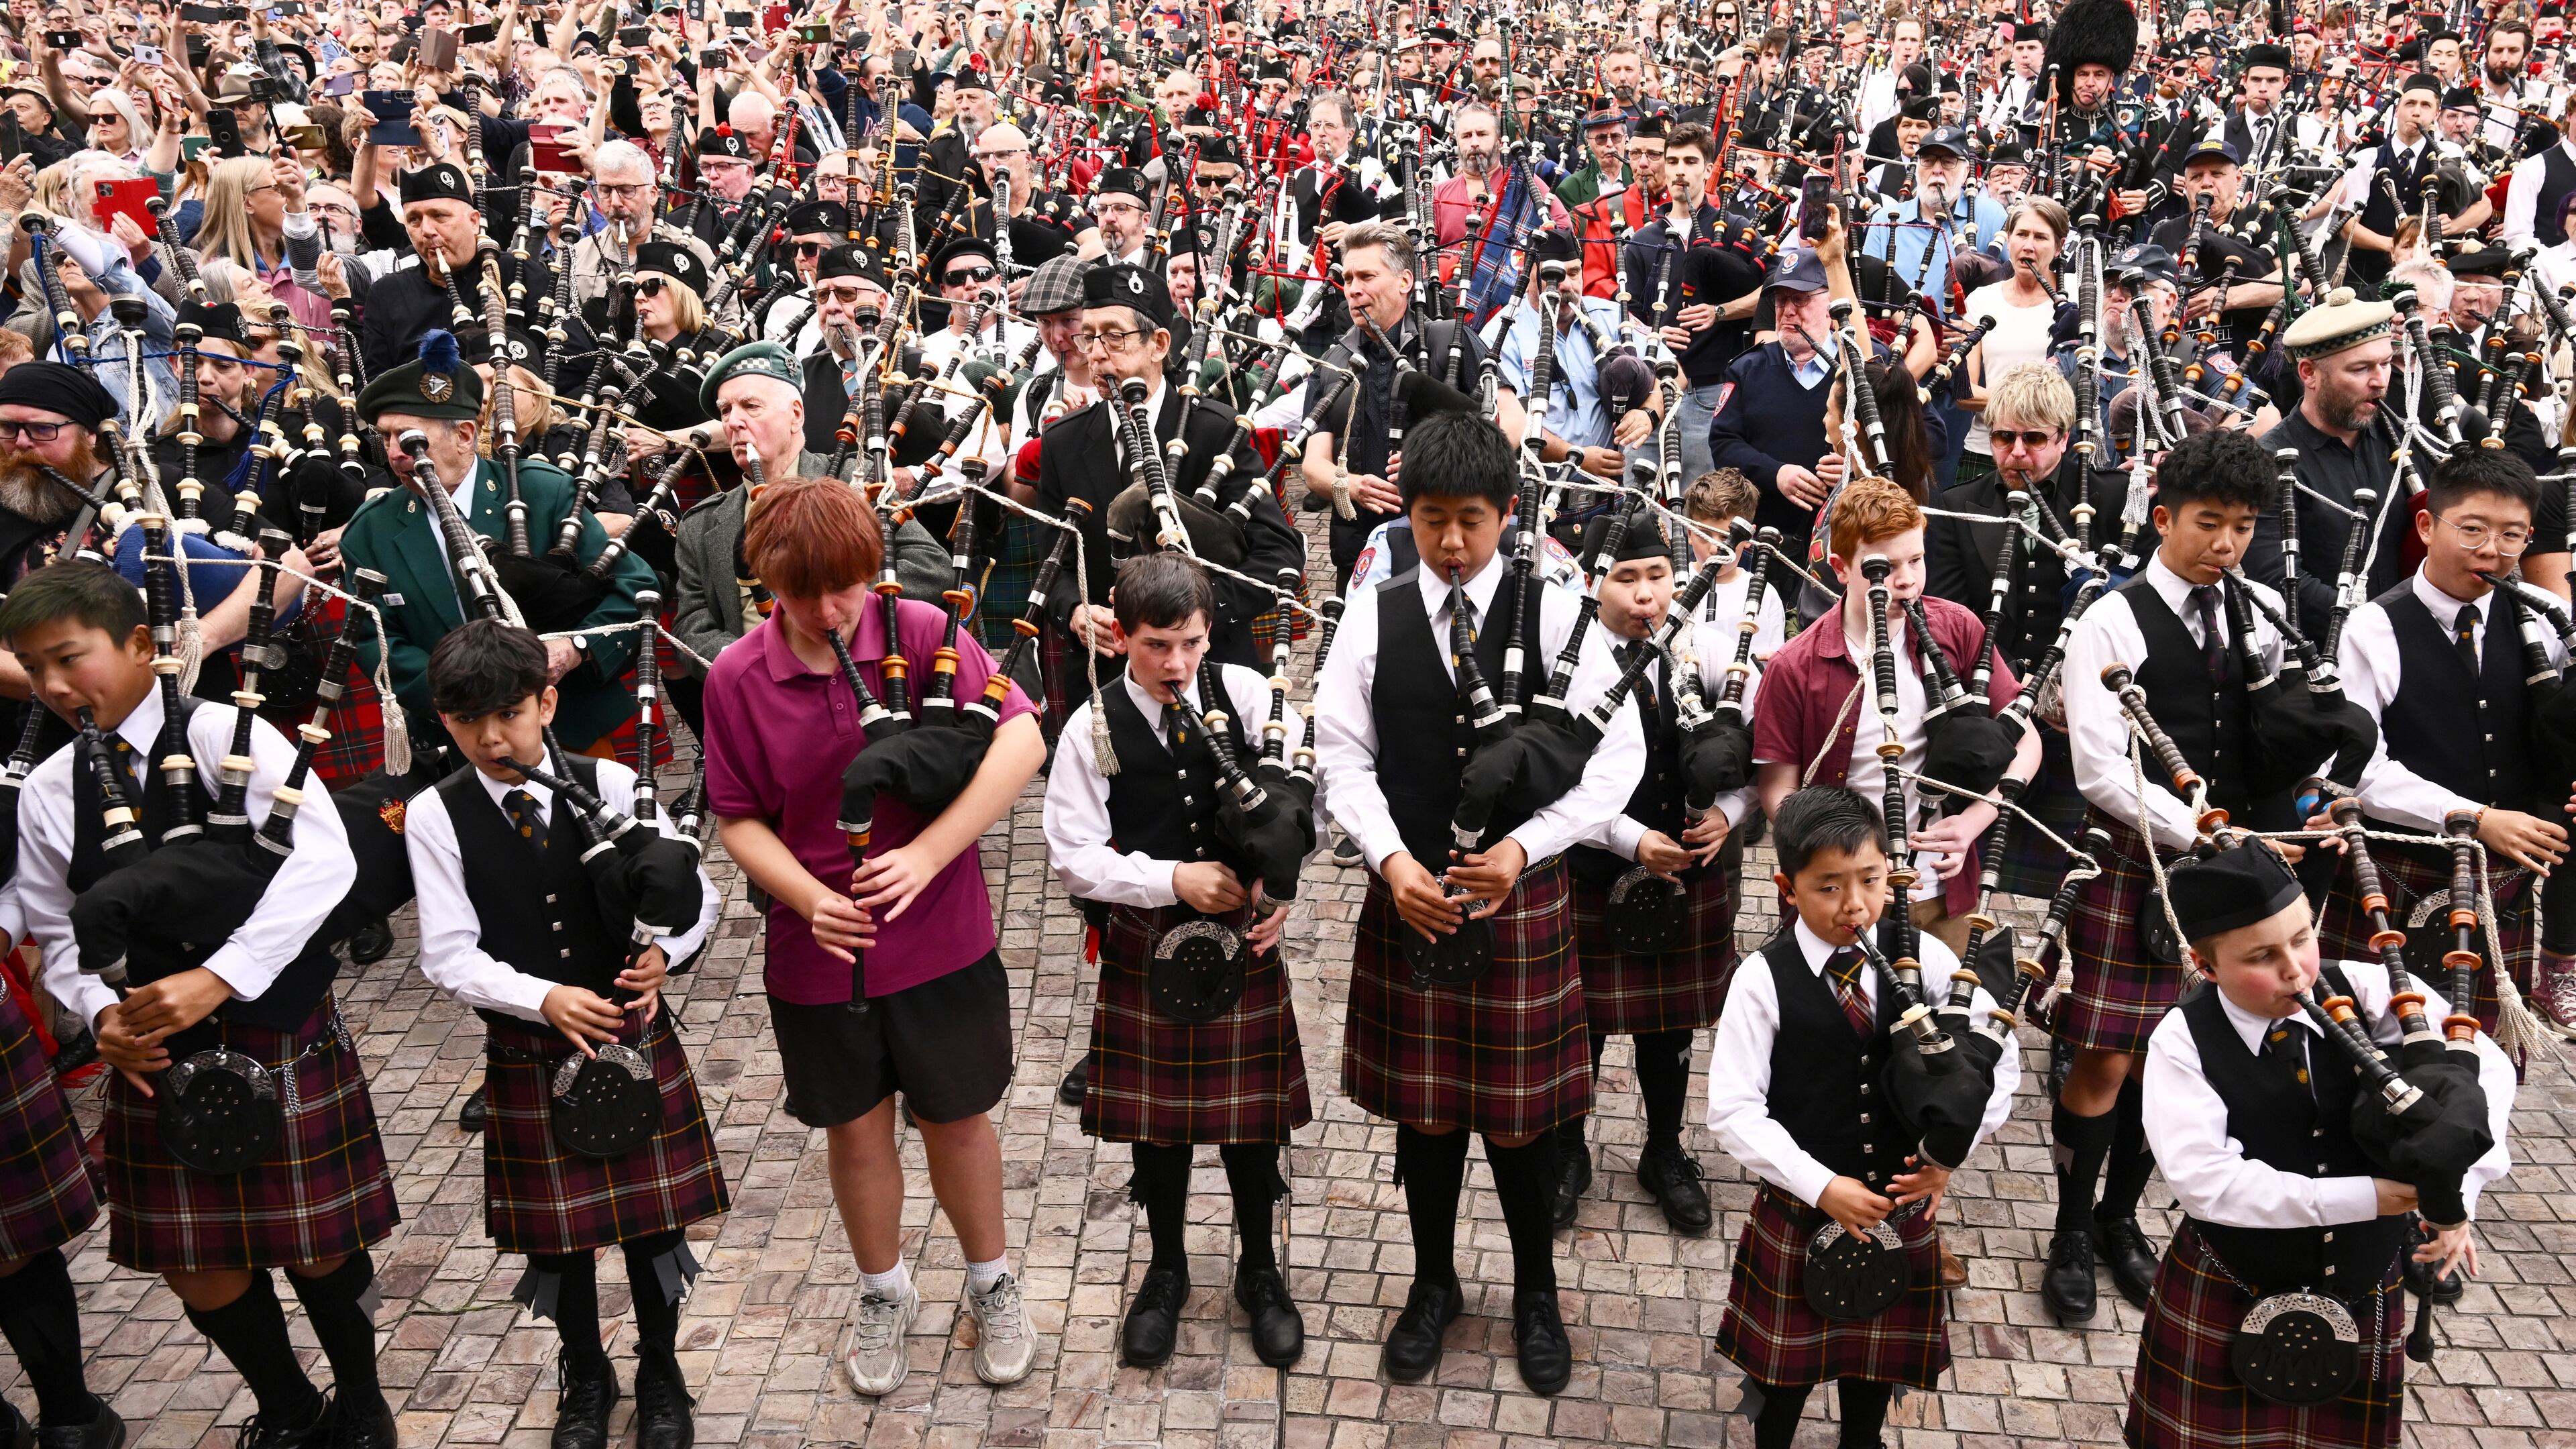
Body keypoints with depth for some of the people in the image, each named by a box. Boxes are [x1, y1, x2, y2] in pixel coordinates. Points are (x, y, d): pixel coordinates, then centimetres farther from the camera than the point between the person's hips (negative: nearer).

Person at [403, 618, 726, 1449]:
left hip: (637, 1039, 0)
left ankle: (661, 1372, 35)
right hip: (528, 1059, 0)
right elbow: (450, 956, -12)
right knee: (556, 1229, 15)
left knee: (654, 1213, 12)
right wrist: (546, 998, -26)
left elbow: (696, 897, -3)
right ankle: (585, 1380, 39)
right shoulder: (435, 817, -8)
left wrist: (663, 953, -22)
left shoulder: (610, 785, -7)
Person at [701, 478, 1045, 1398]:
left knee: (955, 1114, 15)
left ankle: (991, 1283, 39)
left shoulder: (923, 633, -13)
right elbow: (738, 820, -1)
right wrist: (811, 899, -19)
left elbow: (1022, 741, -20)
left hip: (940, 938, -1)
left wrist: (926, 854, -27)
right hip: (819, 950, 1)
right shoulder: (736, 679, -8)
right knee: (855, 1127, 17)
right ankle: (885, 1294, 41)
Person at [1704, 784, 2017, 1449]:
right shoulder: (1763, 979, -16)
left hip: (1902, 1205, 3)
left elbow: (1999, 1058, 1)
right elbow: (1733, 1110, -17)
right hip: (1798, 1211, -2)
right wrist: (1822, 1186, -21)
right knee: (1785, 1366, 16)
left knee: (1879, 1353, 22)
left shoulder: (1925, 960, -8)